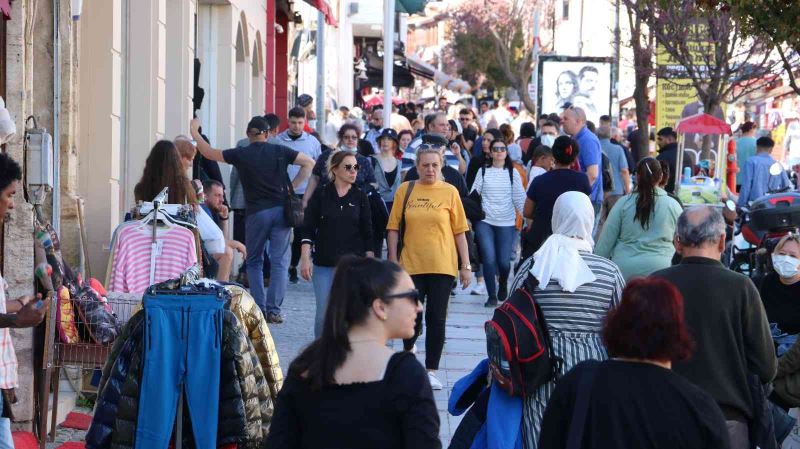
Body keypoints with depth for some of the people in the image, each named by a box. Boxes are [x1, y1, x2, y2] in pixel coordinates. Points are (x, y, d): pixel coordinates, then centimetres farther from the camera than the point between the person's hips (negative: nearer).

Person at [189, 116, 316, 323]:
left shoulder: (241, 154, 0)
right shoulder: (280, 151, 4)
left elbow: (208, 152, 7)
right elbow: (309, 163, 4)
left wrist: (194, 131, 20)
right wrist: (292, 186, 7)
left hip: (257, 212, -1)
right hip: (281, 209, 1)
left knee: (254, 262, 13)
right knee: (279, 262, 2)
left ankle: (259, 308, 4)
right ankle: (274, 310, -4)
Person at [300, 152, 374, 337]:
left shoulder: (360, 197, 6)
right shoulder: (320, 195, 2)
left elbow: (367, 233, 9)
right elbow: (308, 229, 1)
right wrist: (305, 259, -6)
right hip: (324, 265, -1)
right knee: (323, 313, -2)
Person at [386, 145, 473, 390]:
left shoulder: (450, 192, 1)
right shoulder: (405, 190, 2)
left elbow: (459, 231, 3)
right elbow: (393, 228, 6)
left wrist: (466, 265, 2)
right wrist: (393, 260, 1)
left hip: (442, 267, 0)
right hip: (411, 265, 0)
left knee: (436, 319, 1)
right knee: (412, 318, 0)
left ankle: (431, 370, 10)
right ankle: (408, 348, 33)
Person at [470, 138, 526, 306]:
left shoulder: (513, 173, 6)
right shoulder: (483, 171, 7)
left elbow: (519, 198, 5)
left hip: (506, 223, 0)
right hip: (484, 221, 0)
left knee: (504, 261, -3)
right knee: (489, 259, -10)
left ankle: (503, 285, 29)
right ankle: (492, 296, 2)